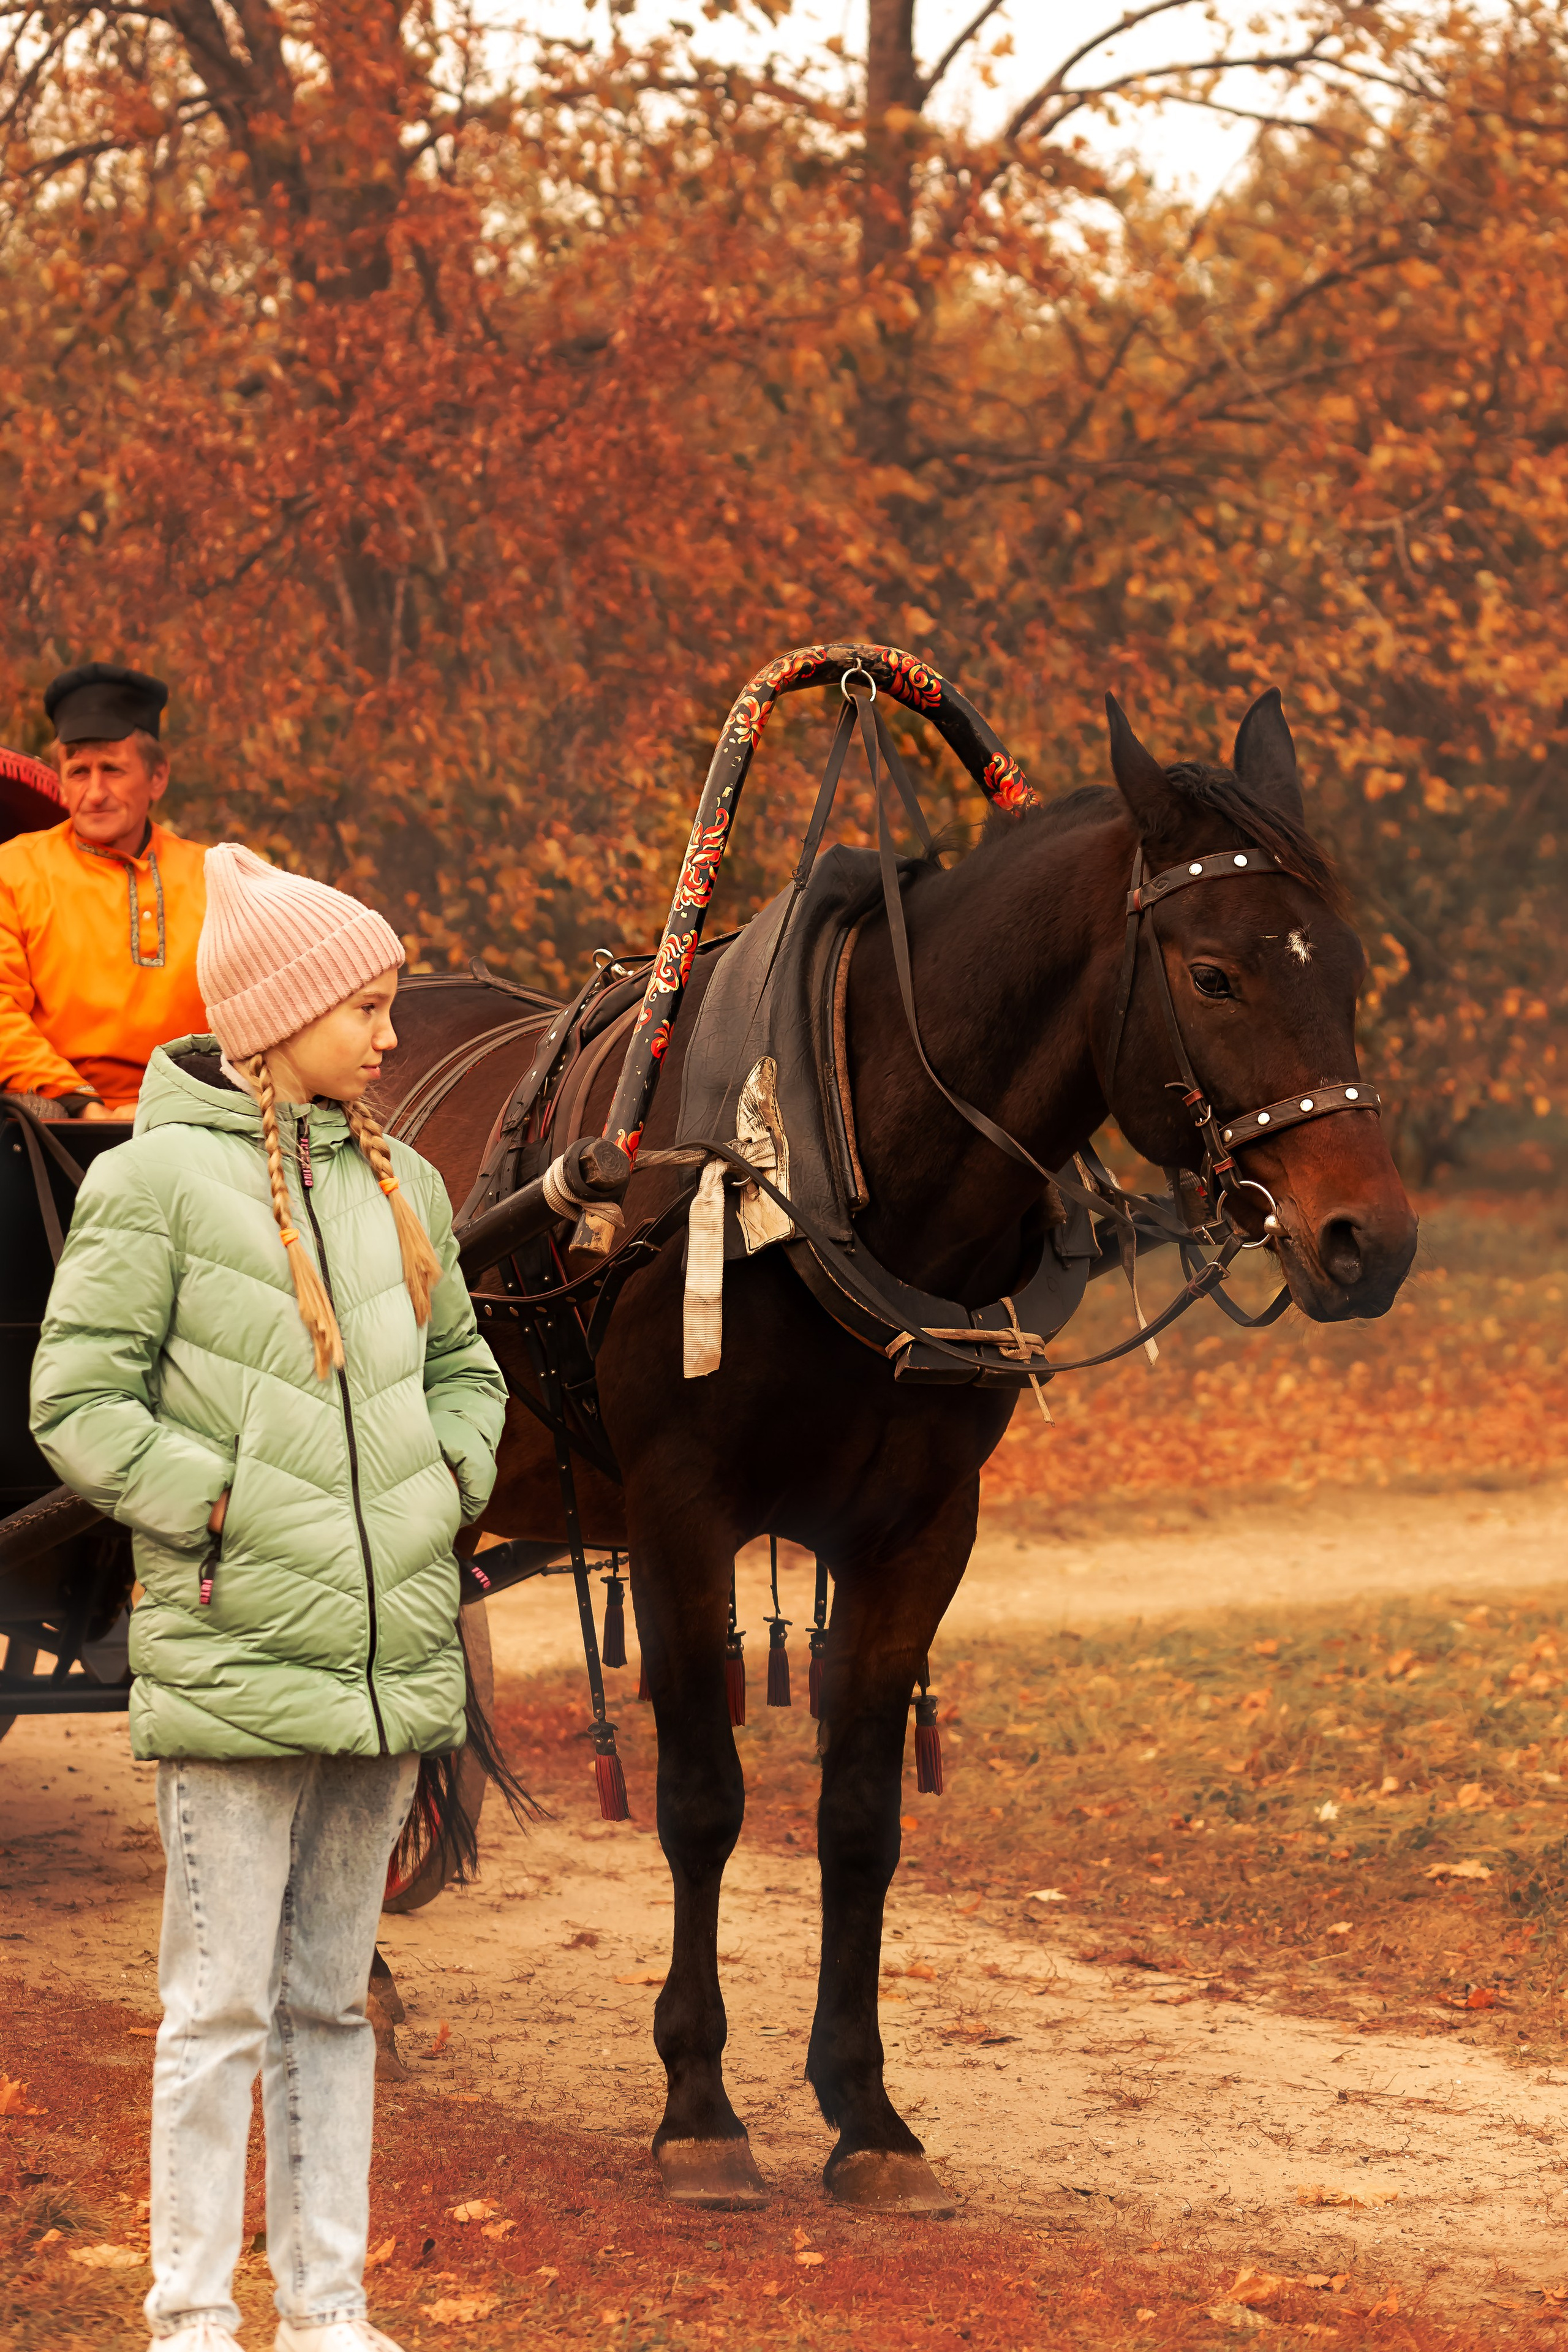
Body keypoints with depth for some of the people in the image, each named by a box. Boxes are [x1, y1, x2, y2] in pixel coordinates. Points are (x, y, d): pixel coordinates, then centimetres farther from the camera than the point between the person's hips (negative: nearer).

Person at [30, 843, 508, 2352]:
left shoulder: (399, 1183, 12)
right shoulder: (155, 1180, -6)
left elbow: (462, 1367, 24)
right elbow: (78, 1402, -8)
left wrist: (446, 1482, 6)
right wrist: (219, 1506, -14)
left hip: (391, 1649, 6)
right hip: (232, 1658, -6)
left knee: (332, 1999, 12)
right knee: (219, 2004, -3)